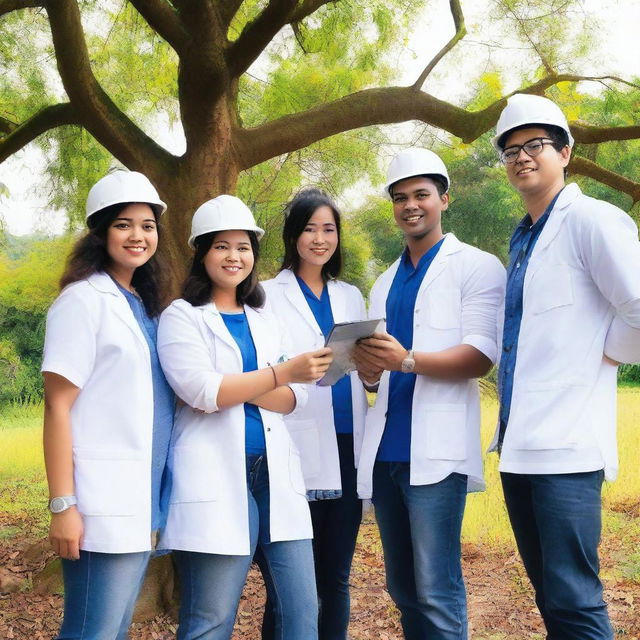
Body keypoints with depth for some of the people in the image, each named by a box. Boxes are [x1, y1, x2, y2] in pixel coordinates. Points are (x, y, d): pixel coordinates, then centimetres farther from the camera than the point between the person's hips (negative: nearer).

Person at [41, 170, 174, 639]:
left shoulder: (146, 305, 14)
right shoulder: (84, 299, -7)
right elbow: (58, 407, -11)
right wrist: (62, 505, -16)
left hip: (141, 500, 7)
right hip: (103, 504, -7)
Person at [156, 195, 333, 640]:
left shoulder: (265, 319, 18)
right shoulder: (182, 317, 3)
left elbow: (293, 398, 9)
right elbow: (200, 391, -12)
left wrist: (232, 389, -9)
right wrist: (283, 372, -17)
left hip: (276, 474, 5)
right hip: (217, 478, -5)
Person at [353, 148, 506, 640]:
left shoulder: (478, 267, 1)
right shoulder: (386, 283, 20)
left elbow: (481, 357, -11)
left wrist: (406, 360, -26)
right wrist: (368, 368, -5)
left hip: (435, 448, -6)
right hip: (385, 449, 7)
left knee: (436, 593, -7)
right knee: (402, 588, 12)